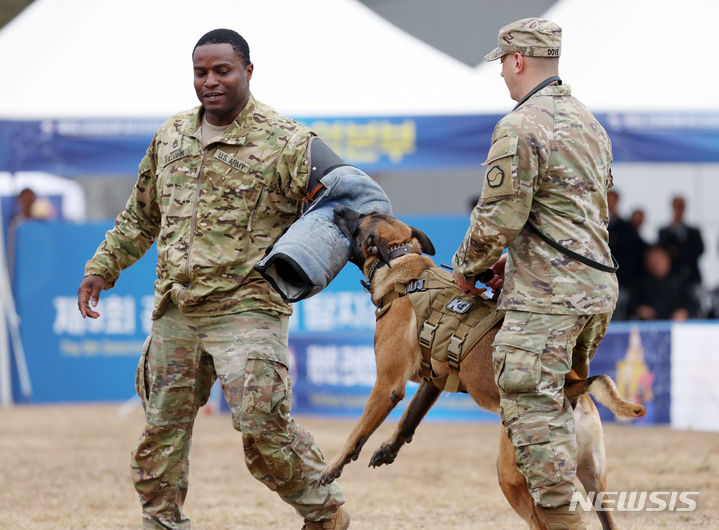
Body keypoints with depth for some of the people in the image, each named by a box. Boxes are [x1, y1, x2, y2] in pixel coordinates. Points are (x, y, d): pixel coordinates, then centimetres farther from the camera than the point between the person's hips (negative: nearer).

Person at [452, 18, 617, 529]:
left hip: (547, 294, -9)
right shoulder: (589, 122, 18)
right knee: (563, 401, 18)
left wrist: (468, 266, 6)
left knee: (531, 407, -8)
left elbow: (499, 218, -13)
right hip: (598, 288, 9)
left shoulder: (521, 127, -12)